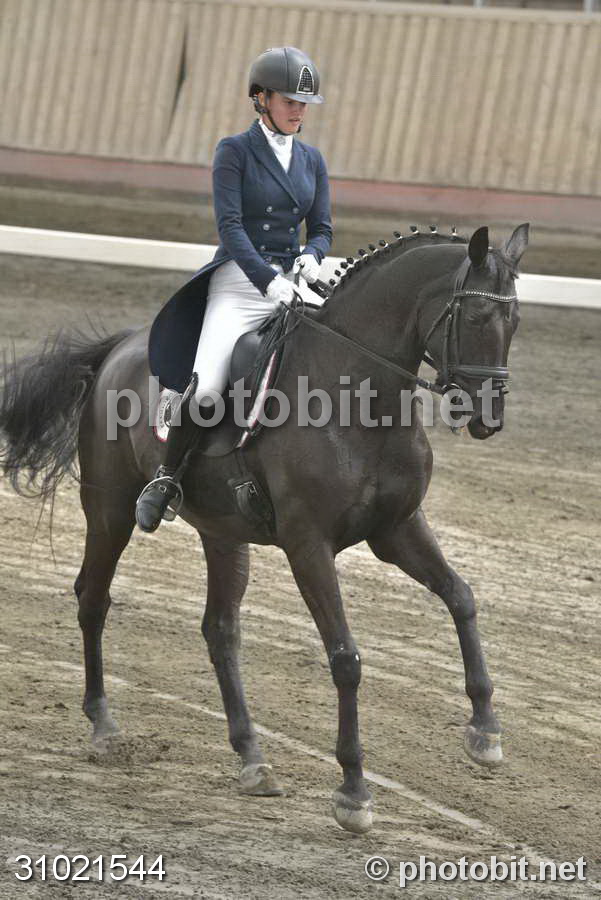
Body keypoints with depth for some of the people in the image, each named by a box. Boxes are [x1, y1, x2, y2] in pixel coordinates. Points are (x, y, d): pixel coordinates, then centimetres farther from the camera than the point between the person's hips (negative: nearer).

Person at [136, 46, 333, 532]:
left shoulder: (312, 160, 14)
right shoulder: (235, 151, -2)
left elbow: (322, 227, 14)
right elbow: (230, 225, -12)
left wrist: (311, 256, -10)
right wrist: (267, 280, -25)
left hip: (290, 282, 5)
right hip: (238, 280, -5)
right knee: (205, 390, -24)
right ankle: (168, 475, -1)